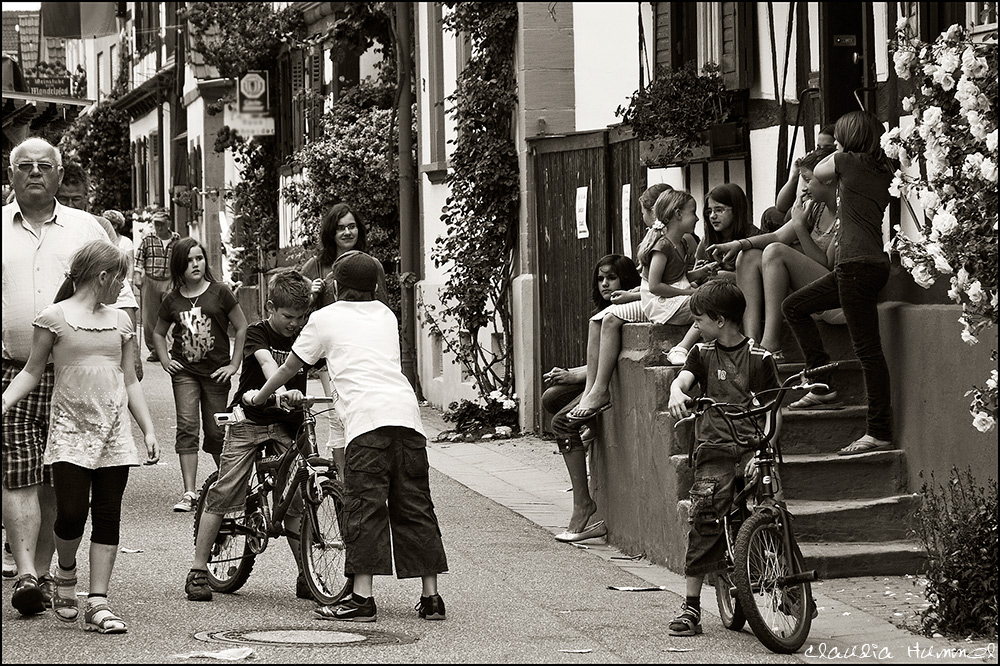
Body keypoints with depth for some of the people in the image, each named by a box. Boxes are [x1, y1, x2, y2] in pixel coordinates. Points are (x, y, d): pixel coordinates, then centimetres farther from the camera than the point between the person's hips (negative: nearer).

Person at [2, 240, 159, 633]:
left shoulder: (120, 321, 12)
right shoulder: (55, 317, -2)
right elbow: (32, 372, 3)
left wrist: (149, 430, 12)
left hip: (114, 434, 4)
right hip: (70, 432, -4)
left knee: (108, 516, 0)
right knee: (71, 514, -11)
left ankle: (98, 603, 3)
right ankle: (65, 574, 19)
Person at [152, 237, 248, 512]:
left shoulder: (219, 293, -2)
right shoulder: (173, 301, 5)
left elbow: (242, 328, 2)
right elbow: (159, 333, 22)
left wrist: (234, 364, -1)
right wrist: (164, 359, 7)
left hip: (215, 373, -1)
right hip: (184, 371, 1)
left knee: (215, 432, 4)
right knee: (187, 427, -11)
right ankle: (189, 492, -13)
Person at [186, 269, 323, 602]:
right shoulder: (257, 333, -8)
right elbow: (266, 362, -27)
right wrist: (282, 390, -46)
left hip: (287, 425, 3)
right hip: (249, 421, -3)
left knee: (296, 500, -1)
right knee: (222, 494, -6)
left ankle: (305, 577, 7)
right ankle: (198, 571, 0)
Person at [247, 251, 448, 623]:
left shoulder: (325, 318, 14)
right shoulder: (386, 315, 26)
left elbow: (290, 367, 24)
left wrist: (259, 397, 39)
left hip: (367, 417, -5)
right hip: (407, 412, 5)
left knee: (364, 508, -4)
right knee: (414, 507, 8)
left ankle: (362, 599, -9)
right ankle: (431, 597, 8)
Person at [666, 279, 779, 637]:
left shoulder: (760, 358, 6)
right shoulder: (703, 353, 13)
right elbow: (682, 378, -4)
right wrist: (676, 393, -28)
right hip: (715, 450, 1)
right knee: (704, 518, -13)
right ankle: (691, 605, -10)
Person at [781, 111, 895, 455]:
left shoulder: (849, 162, -5)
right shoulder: (884, 171, 14)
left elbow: (819, 172, 16)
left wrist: (842, 151, 26)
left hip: (858, 266, -9)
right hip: (875, 263, 9)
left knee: (868, 349, -9)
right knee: (794, 306, 19)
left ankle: (880, 432, -10)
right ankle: (823, 384, 18)